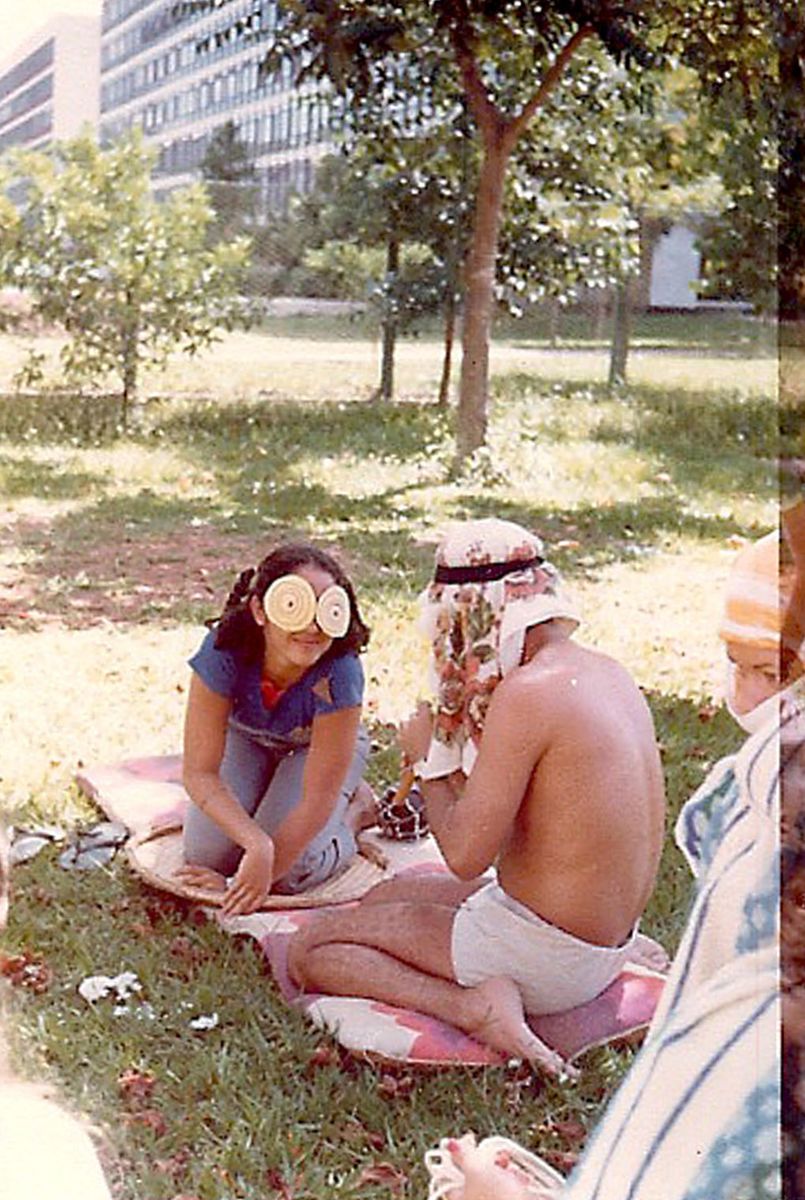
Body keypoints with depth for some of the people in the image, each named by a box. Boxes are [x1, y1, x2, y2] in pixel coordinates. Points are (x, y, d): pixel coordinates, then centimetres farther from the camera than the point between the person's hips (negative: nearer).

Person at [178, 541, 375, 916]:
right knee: (206, 855, -13)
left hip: (319, 747, -2)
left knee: (292, 872, -20)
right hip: (247, 739, 2)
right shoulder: (224, 650, -36)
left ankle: (356, 806, 10)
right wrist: (257, 844, -45)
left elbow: (317, 801, -32)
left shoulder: (339, 674, -39)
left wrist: (252, 880, -31)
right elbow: (199, 773, -31)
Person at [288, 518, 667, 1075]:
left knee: (310, 951, -1)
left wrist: (431, 760, -7)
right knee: (386, 896, 28)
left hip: (546, 957, -9)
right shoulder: (609, 674, 4)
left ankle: (472, 1004, -14)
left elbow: (466, 855, -23)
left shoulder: (529, 692, -24)